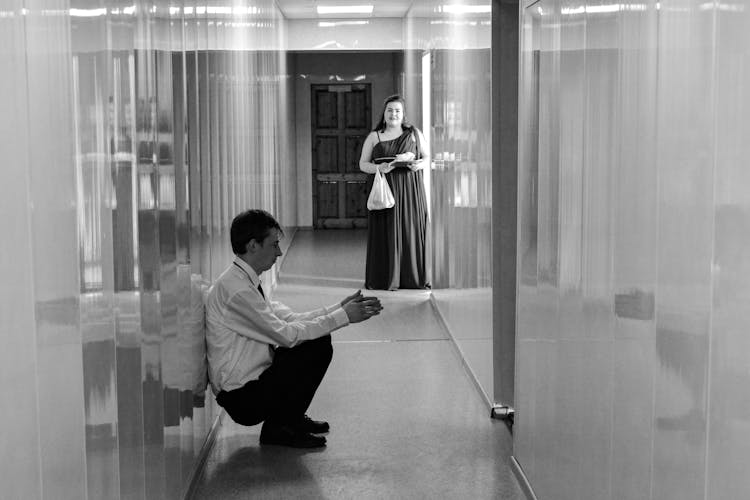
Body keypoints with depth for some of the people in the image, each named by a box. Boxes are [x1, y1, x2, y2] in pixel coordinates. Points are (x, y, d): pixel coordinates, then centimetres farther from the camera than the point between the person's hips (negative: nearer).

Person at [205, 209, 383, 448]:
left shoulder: (246, 282, 8)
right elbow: (286, 334, -23)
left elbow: (290, 318, 8)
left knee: (320, 340, 5)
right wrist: (342, 316, -16)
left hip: (252, 380, 9)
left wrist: (339, 308, 1)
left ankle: (292, 417, 17)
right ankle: (279, 428, -3)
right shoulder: (236, 289, -23)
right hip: (241, 398, -9)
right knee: (316, 346, -17)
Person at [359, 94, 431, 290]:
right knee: (386, 232, -4)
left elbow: (428, 157, 11)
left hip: (410, 190, 1)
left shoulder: (414, 133, 10)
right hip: (386, 189, -1)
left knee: (412, 229, -1)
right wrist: (378, 168, -14)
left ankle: (414, 277, 6)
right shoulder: (374, 137, 9)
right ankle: (386, 278, 0)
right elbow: (363, 164, 6)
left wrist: (419, 164, -11)